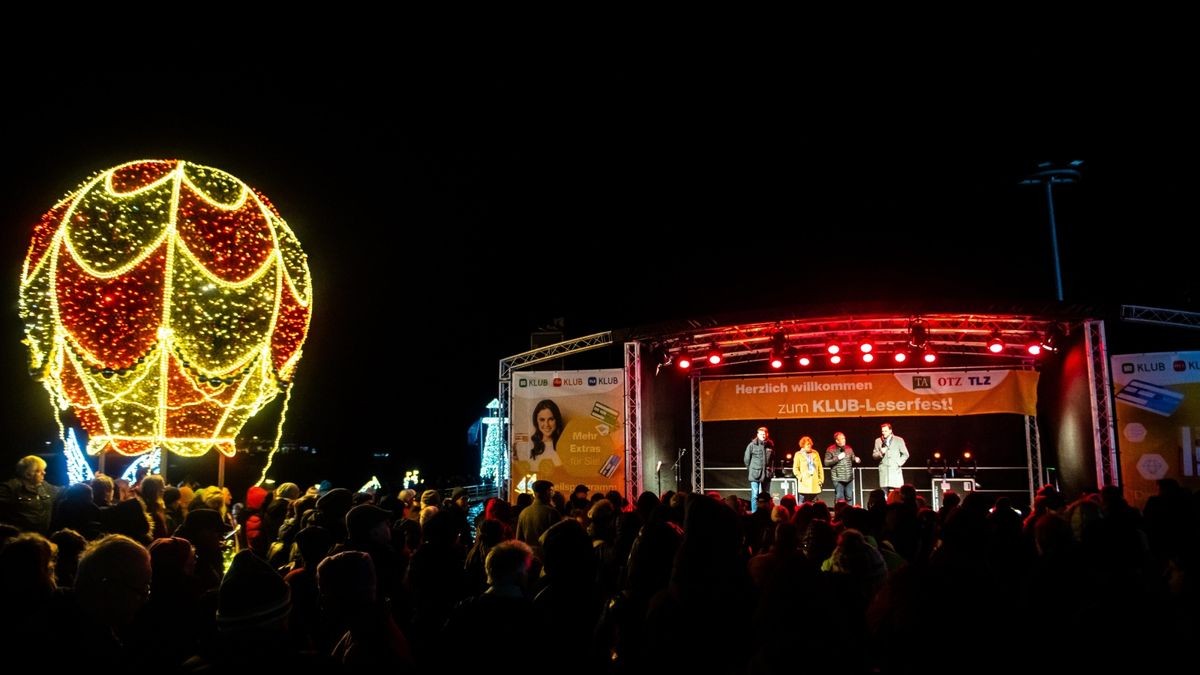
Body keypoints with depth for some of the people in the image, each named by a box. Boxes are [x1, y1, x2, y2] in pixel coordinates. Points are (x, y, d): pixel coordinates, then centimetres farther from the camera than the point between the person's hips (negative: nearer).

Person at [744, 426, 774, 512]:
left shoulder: (770, 445, 3)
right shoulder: (752, 445, -8)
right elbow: (746, 459, 0)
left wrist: (769, 468, 12)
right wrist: (751, 469, 6)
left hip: (767, 474, 4)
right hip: (755, 474, -4)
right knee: (755, 495, -4)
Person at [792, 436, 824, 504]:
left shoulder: (815, 454, 12)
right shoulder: (798, 455, 2)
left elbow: (820, 467, 13)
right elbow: (795, 468, 1)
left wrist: (821, 479, 8)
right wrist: (800, 477, -10)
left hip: (815, 485, 3)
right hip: (804, 485, -3)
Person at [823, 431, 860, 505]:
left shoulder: (849, 449, 9)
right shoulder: (830, 450, -3)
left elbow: (853, 458, 20)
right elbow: (826, 463, -7)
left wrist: (856, 459, -3)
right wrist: (837, 458, -13)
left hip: (849, 478, 4)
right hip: (838, 479, -4)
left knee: (849, 497, 8)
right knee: (839, 498, -4)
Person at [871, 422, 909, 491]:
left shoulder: (899, 440, 6)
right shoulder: (878, 441, 11)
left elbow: (905, 454, 10)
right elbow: (874, 455, 11)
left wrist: (899, 463, -2)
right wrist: (881, 453, -9)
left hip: (895, 471, -1)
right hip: (883, 472, 1)